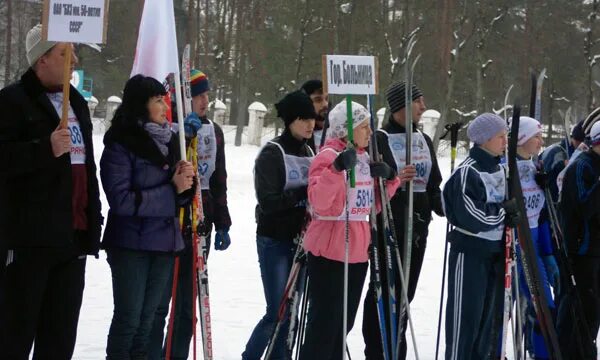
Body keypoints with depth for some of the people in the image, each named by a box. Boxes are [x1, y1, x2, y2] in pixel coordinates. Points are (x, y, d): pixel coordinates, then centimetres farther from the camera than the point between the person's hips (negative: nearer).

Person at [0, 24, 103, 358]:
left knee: (61, 331, 9)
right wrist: (47, 149, -25)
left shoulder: (76, 102, 18)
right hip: (30, 234, -7)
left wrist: (94, 218, 19)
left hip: (74, 234, 7)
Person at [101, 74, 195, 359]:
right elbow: (121, 200, -18)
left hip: (165, 241, 6)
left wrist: (186, 181, -9)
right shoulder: (120, 145, -11)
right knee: (128, 318, -2)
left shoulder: (169, 141, 8)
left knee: (147, 318, 11)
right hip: (131, 245, -6)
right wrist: (172, 189, -17)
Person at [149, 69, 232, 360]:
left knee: (187, 305, 10)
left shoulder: (212, 131, 12)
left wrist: (222, 225, 17)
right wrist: (184, 135, -30)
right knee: (159, 303, -5)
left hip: (200, 226, 6)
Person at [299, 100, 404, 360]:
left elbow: (374, 204, 18)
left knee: (344, 322, 14)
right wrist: (337, 169, -37)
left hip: (357, 250, 8)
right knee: (325, 322, -8)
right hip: (329, 250, -8)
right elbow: (318, 201, -25)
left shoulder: (365, 158, 12)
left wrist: (389, 178, 2)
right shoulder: (328, 156, -12)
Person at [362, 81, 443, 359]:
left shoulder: (424, 141, 14)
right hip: (388, 226, -6)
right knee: (383, 291, -4)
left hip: (417, 227, 6)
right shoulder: (380, 139, -8)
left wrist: (443, 204, 1)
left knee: (405, 293, 10)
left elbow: (433, 187, 19)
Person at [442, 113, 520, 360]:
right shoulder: (467, 173, -17)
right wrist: (504, 212, -11)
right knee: (465, 314, -4)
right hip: (470, 250, -8)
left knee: (488, 312, 13)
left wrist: (507, 216, -3)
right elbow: (473, 216, -23)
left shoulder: (498, 169, 10)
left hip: (494, 249, 8)